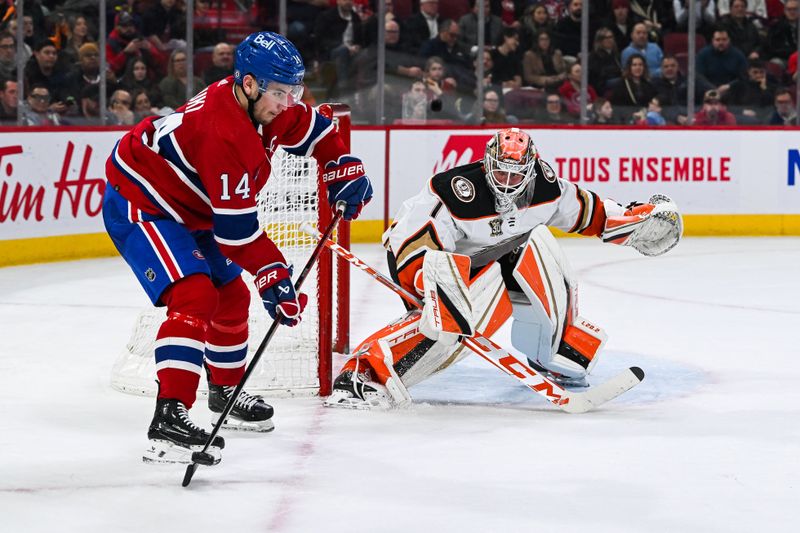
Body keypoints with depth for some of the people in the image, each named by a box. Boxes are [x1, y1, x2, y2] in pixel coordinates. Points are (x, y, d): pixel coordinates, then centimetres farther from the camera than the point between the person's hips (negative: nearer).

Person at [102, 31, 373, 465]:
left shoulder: (264, 102, -6)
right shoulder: (225, 132, -33)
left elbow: (310, 129, 16)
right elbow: (235, 227, -31)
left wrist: (344, 169, 4)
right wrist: (273, 276, -28)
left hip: (184, 208, 10)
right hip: (138, 203, -10)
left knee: (231, 295, 20)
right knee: (195, 296, -26)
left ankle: (225, 391, 43)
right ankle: (169, 417, -33)